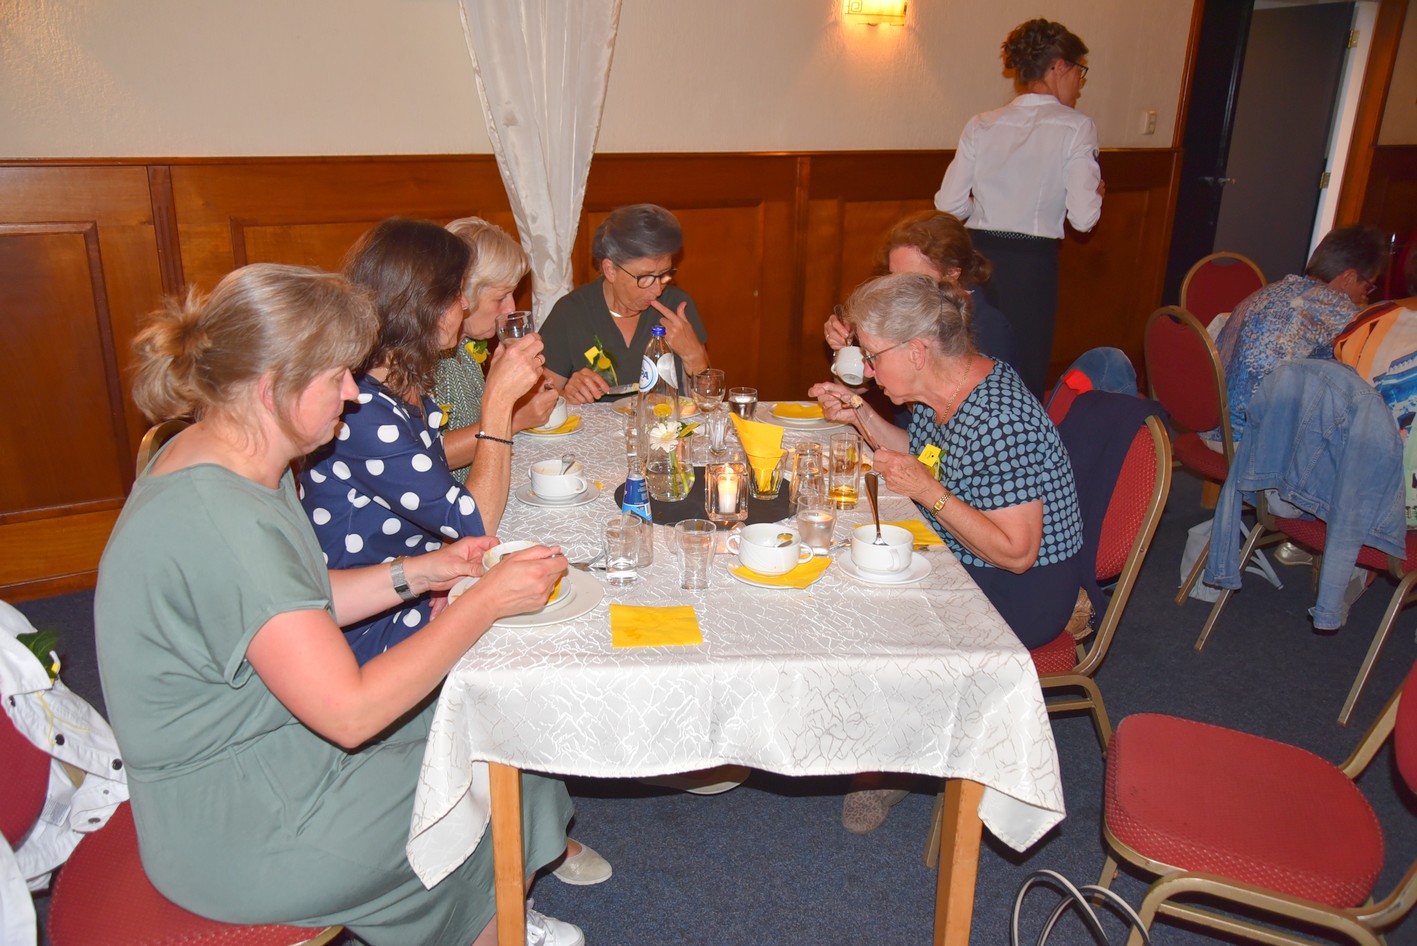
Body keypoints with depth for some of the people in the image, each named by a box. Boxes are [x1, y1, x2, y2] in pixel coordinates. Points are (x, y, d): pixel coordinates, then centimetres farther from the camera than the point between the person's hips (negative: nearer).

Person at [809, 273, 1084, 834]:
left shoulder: (999, 423, -30)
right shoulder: (934, 392, -2)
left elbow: (1016, 551, -28)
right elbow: (924, 458, 17)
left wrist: (928, 491, -28)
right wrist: (861, 416, 3)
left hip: (1023, 592, -9)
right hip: (961, 562, 9)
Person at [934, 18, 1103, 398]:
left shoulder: (981, 125, 5)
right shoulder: (1076, 127, -4)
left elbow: (949, 204, 2)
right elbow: (1083, 217, -10)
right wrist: (1095, 192, 12)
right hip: (1033, 262, -4)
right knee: (1027, 376, 5)